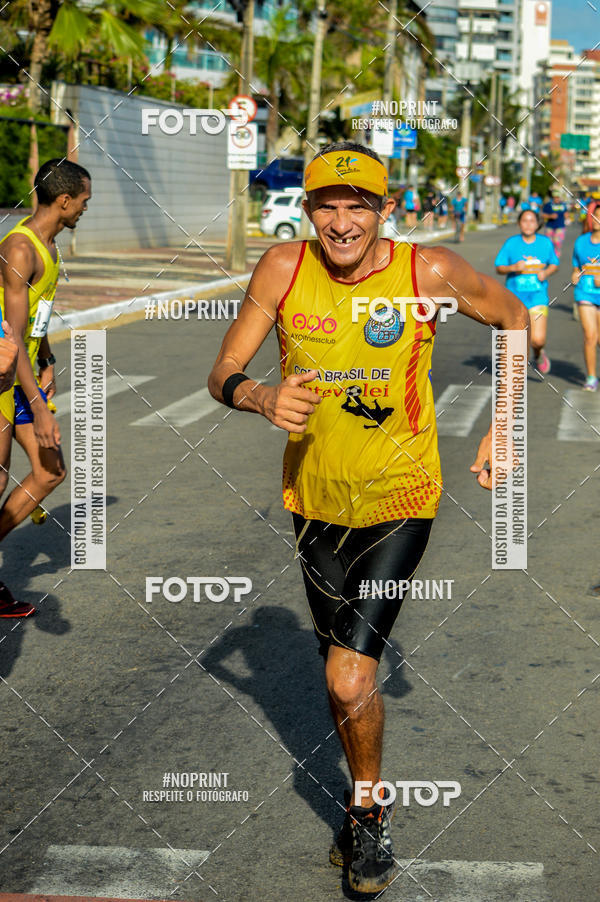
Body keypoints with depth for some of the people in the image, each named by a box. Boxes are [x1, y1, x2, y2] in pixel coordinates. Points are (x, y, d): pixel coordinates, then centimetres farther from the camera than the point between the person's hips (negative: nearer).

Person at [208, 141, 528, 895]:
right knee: (342, 669, 16)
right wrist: (264, 398, -29)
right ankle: (366, 798, 41)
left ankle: (369, 814, 13)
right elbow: (222, 375, -6)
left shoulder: (430, 272, -16)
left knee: (349, 678, -13)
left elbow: (514, 319, 3)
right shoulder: (283, 269, -11)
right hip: (314, 496, 3)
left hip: (399, 499, -3)